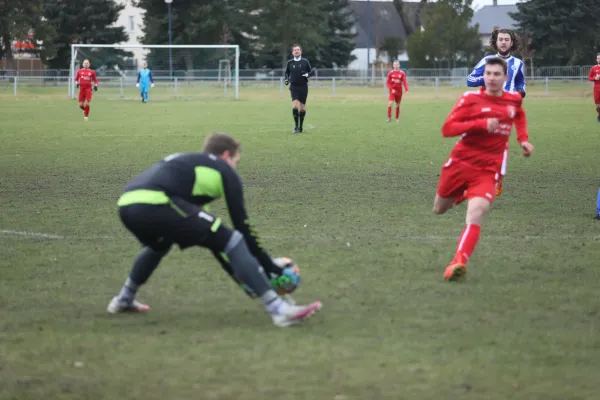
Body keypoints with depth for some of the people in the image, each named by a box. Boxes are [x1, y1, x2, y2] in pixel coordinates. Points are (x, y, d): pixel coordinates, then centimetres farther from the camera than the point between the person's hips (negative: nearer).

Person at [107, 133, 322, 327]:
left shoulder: (187, 166, 38)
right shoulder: (225, 171, 18)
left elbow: (208, 235, 41)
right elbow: (242, 227, 13)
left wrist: (243, 278, 44)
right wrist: (273, 269, 21)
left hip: (126, 205, 8)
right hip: (154, 204, -8)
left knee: (160, 244, 42)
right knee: (234, 241, -2)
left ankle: (124, 300, 51)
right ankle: (279, 309, -11)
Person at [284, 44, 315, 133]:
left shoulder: (305, 62, 2)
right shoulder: (290, 63, 4)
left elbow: (312, 71, 7)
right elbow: (287, 73, 18)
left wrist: (307, 74, -13)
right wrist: (286, 79, -1)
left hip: (303, 86, 0)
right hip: (294, 86, 0)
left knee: (302, 107, 4)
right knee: (295, 105, -17)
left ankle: (300, 127, 16)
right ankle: (296, 126, -12)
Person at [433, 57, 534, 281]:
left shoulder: (514, 99, 4)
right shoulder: (470, 99, -8)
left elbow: (519, 116, 30)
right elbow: (447, 129, -16)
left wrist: (523, 140, 13)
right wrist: (481, 123, -26)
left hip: (488, 170, 0)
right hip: (460, 163, 0)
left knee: (475, 216, -22)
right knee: (440, 210, 17)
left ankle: (458, 263, -28)